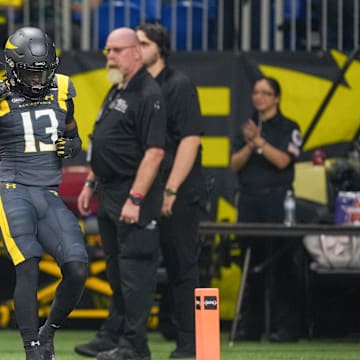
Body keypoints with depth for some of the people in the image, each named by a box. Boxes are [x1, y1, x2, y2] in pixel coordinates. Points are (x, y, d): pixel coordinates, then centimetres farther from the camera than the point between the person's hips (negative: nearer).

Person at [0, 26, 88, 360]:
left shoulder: (61, 89, 10)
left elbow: (72, 131, 25)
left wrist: (73, 145, 1)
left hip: (49, 195, 5)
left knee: (77, 270, -6)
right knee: (28, 270, -17)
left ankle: (48, 332, 18)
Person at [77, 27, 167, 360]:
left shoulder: (148, 95, -14)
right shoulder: (115, 92, 17)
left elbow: (154, 151, -21)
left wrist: (135, 199, -24)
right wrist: (90, 185, 21)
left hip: (134, 198, -10)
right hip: (108, 195, 10)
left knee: (135, 271, -8)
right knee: (116, 271, 14)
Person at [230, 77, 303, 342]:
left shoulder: (288, 128, 2)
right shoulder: (247, 128, 16)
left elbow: (282, 160, -11)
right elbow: (235, 163, 6)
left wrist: (259, 141, -16)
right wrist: (250, 145, -10)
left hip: (276, 198, -5)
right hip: (249, 199, 5)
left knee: (281, 262, -7)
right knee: (252, 263, 5)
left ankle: (285, 326, -6)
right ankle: (250, 326, 9)